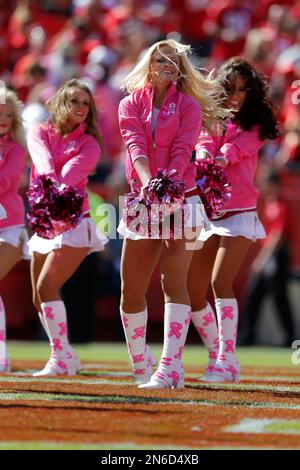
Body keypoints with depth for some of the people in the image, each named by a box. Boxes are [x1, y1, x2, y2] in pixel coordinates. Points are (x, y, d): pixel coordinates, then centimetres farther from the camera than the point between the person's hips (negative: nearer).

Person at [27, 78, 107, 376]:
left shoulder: (89, 144, -3)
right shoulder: (39, 133, 3)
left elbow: (69, 174, -21)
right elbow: (44, 164, -17)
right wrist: (53, 190, -38)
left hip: (73, 224, -5)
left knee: (46, 287, -19)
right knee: (39, 298, 8)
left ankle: (61, 359, -14)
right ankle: (67, 359, 21)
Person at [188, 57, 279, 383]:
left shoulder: (253, 126, 4)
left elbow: (234, 151, -14)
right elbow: (204, 146, -8)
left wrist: (218, 159, -34)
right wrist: (203, 155, -31)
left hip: (239, 215, -5)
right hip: (206, 214, 5)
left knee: (220, 282, -21)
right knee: (192, 292, 3)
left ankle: (227, 362, -23)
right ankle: (218, 355, 18)